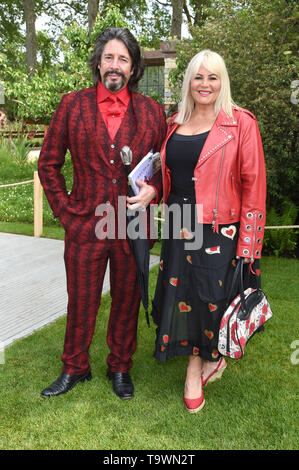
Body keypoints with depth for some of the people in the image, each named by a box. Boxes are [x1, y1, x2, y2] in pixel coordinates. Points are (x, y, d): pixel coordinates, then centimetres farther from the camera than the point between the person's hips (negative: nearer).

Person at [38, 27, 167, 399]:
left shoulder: (152, 112, 5)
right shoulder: (72, 105, 3)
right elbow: (48, 164, 6)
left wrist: (152, 190, -10)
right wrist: (64, 210, -1)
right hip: (84, 227, 0)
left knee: (127, 301, 13)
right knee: (81, 302, 11)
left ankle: (120, 368, 35)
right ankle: (75, 368, 33)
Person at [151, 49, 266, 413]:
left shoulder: (240, 124, -6)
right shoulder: (174, 124, 10)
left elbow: (253, 185, -9)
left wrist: (247, 244, -13)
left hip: (218, 232, -5)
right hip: (179, 229, 5)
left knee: (208, 298, 3)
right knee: (182, 296, 8)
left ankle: (196, 368, 28)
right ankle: (207, 360, 32)